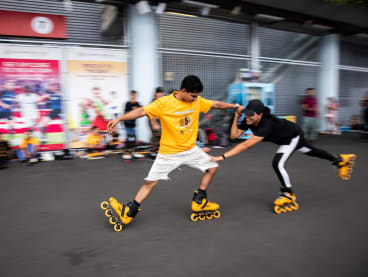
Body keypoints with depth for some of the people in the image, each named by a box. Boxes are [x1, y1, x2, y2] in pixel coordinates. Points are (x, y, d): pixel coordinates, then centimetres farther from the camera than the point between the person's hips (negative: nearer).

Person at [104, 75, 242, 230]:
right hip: (168, 152, -5)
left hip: (190, 149, 5)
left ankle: (199, 202, 21)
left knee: (211, 167, 6)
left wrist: (234, 106, 14)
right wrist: (119, 119, -31)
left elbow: (216, 104, 10)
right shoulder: (164, 103, -18)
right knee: (150, 181, -2)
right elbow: (141, 111, -23)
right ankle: (129, 212, 11)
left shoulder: (197, 101, -3)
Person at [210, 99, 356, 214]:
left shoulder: (266, 124, -45)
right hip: (285, 137, 8)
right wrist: (236, 117, -32)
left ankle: (289, 195, 6)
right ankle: (340, 159, 53)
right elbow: (234, 135, -21)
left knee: (278, 164, -20)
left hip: (293, 136, -8)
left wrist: (223, 156, -59)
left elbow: (246, 145, -54)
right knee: (311, 151, 26)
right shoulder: (248, 120, -24)